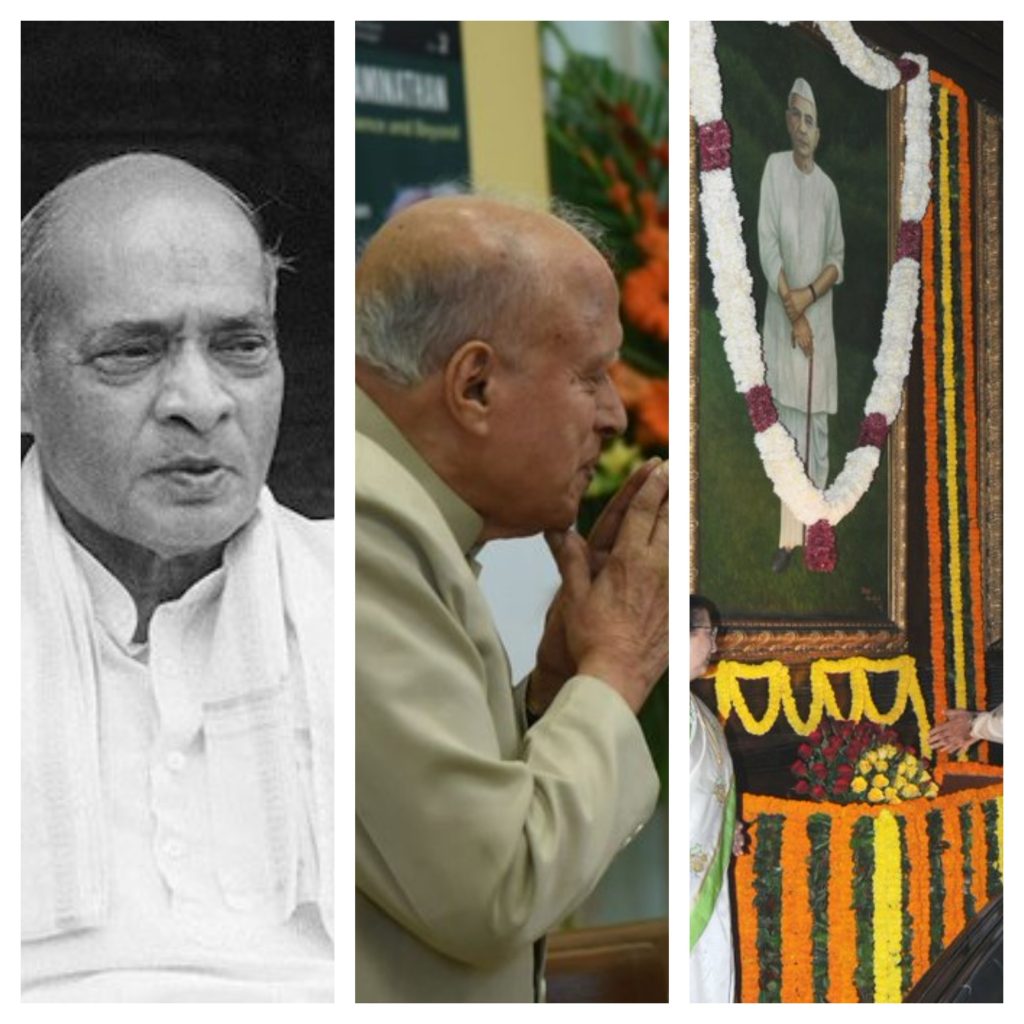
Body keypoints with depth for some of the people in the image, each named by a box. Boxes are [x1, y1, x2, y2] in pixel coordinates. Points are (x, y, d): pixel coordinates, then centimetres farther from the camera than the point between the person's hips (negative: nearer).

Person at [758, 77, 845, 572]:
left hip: (820, 318, 2)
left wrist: (809, 295, -12)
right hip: (783, 318, -2)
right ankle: (788, 535, 1)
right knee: (790, 429, -1)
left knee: (818, 429, 6)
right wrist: (793, 313, -12)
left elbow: (837, 259, 7)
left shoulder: (827, 187, 5)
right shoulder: (774, 168, -3)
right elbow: (767, 244, -8)